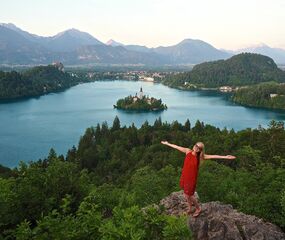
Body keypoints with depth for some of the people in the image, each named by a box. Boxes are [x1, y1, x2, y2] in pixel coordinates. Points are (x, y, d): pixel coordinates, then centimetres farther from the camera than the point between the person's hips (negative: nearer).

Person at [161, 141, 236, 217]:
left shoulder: (200, 156, -12)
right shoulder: (188, 151, -6)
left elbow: (213, 156, -16)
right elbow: (177, 147, 4)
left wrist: (225, 157, -23)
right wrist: (167, 143, 15)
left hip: (192, 178, -4)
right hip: (184, 176, 4)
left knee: (188, 195, 4)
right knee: (186, 194, 17)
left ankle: (198, 208, 31)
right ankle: (190, 208, 43)